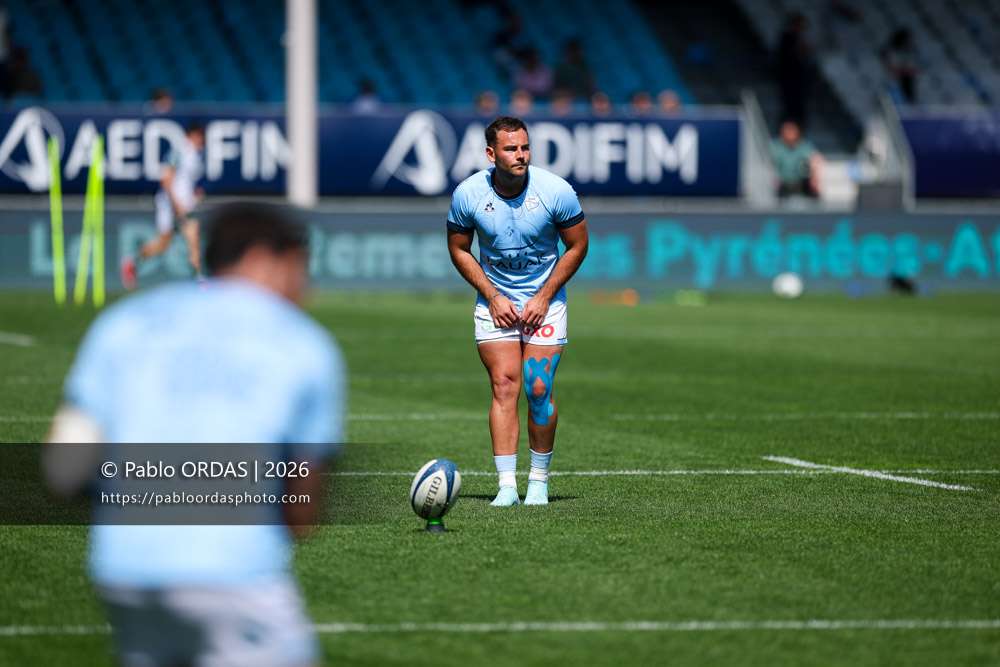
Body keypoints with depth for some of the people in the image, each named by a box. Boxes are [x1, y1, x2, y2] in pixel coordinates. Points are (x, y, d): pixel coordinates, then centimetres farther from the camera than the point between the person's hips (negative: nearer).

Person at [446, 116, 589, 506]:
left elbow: (577, 245, -3)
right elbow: (459, 249, 3)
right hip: (495, 302, 1)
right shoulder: (467, 195, -11)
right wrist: (492, 295, -7)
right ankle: (507, 485, -10)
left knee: (539, 391, -7)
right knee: (504, 386, -10)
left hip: (544, 300, -1)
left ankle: (539, 479, 9)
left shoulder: (556, 191, -15)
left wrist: (544, 297, -9)